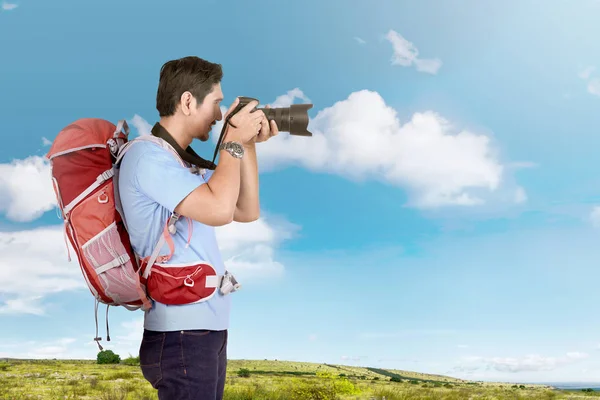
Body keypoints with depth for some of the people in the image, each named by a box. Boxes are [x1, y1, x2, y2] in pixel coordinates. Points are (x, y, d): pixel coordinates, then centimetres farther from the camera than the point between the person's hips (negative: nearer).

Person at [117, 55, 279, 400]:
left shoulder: (186, 162, 16)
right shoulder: (148, 156, -14)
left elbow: (247, 212, 15)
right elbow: (218, 210, -26)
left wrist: (249, 144, 7)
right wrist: (233, 143, -12)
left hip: (208, 326, 9)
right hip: (181, 333, -9)